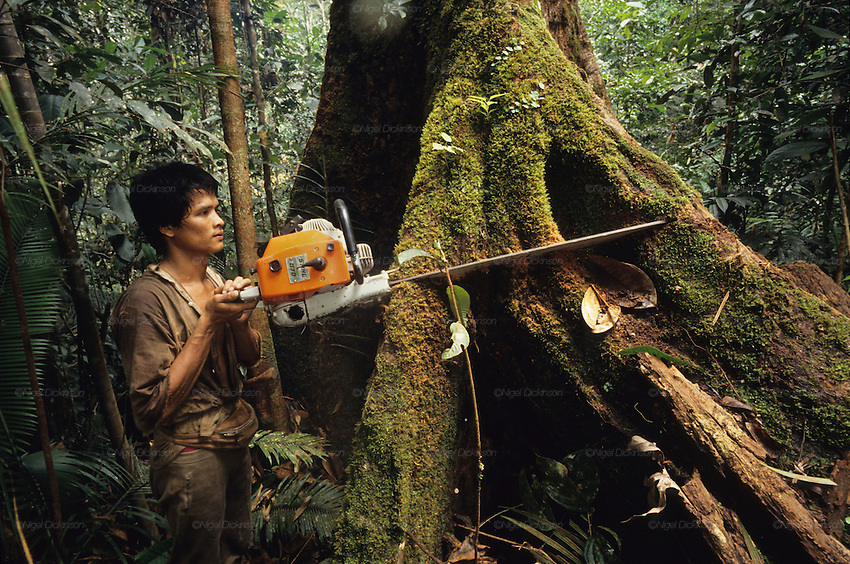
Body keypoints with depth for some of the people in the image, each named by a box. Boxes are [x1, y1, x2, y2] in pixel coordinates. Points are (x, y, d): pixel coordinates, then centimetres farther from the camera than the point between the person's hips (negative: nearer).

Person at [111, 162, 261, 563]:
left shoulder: (215, 282, 1)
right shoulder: (147, 299, -22)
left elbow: (250, 356, 9)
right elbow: (155, 406, -24)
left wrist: (238, 319, -13)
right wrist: (209, 322, -26)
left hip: (236, 442, 7)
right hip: (191, 458, -7)